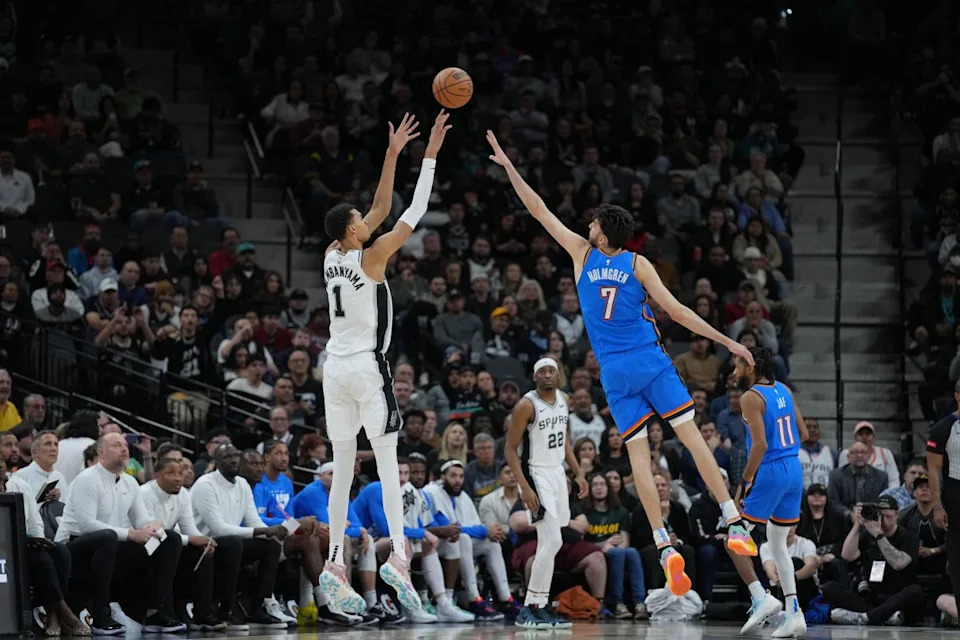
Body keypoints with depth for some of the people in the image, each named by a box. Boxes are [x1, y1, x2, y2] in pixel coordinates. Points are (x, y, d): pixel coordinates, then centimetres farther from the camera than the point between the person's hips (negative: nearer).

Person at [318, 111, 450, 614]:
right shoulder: (370, 258, -10)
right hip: (367, 366, -6)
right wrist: (429, 157, -3)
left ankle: (335, 563, 1)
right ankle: (397, 556, -22)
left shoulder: (332, 257, 7)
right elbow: (414, 213, -7)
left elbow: (380, 210, 15)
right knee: (386, 459, -9)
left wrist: (393, 154, 16)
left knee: (343, 468, 7)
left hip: (335, 366, 6)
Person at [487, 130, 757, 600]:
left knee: (639, 454, 0)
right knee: (692, 437, -5)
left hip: (614, 372, 1)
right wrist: (727, 342, -1)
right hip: (650, 362, -1)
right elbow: (676, 311, -3)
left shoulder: (582, 255, 6)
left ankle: (665, 548, -10)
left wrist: (508, 167, 19)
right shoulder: (638, 265, 2)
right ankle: (735, 525, -14)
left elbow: (539, 211, 13)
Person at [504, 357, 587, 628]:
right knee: (552, 542, -16)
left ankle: (537, 607, 17)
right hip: (536, 475, -8)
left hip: (557, 473, 8)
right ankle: (530, 609, -12)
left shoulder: (564, 400, 7)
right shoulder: (526, 405, -16)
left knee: (552, 543, 10)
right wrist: (524, 487, -23)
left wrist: (578, 473, 12)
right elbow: (510, 449, -15)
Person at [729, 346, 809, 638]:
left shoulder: (751, 397, -13)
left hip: (769, 472, -8)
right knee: (778, 543, 16)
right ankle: (794, 613, 8)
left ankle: (761, 598, -11)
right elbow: (803, 434, 14)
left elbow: (760, 444, -20)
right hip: (794, 471, 8)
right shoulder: (784, 390, 10)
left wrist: (744, 482, -14)